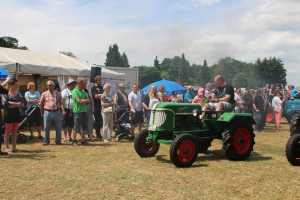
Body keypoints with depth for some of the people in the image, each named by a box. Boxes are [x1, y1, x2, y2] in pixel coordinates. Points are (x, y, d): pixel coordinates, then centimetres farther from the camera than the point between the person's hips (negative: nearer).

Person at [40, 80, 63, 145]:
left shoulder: (58, 93, 5)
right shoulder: (44, 94, 4)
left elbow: (61, 102, 15)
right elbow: (41, 104, 11)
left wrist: (57, 108, 8)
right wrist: (42, 112, 12)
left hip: (57, 112, 0)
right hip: (47, 112, 0)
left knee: (58, 128, 5)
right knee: (46, 128, 5)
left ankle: (58, 141, 16)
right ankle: (46, 141, 16)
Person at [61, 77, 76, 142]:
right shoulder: (64, 91, -4)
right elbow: (61, 102, -10)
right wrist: (63, 110, -17)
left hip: (73, 110, 5)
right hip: (66, 110, -5)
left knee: (71, 125, 11)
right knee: (65, 124, 1)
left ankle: (69, 137, 21)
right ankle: (65, 137, 7)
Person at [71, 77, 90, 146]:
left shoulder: (83, 91, 15)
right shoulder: (75, 91, -8)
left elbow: (88, 100, 7)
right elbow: (78, 101, -19)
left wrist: (83, 100, -12)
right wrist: (85, 100, -6)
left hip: (84, 111, 7)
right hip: (78, 111, -7)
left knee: (83, 127, 10)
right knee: (76, 127, 0)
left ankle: (83, 140, 17)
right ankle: (74, 141, 10)